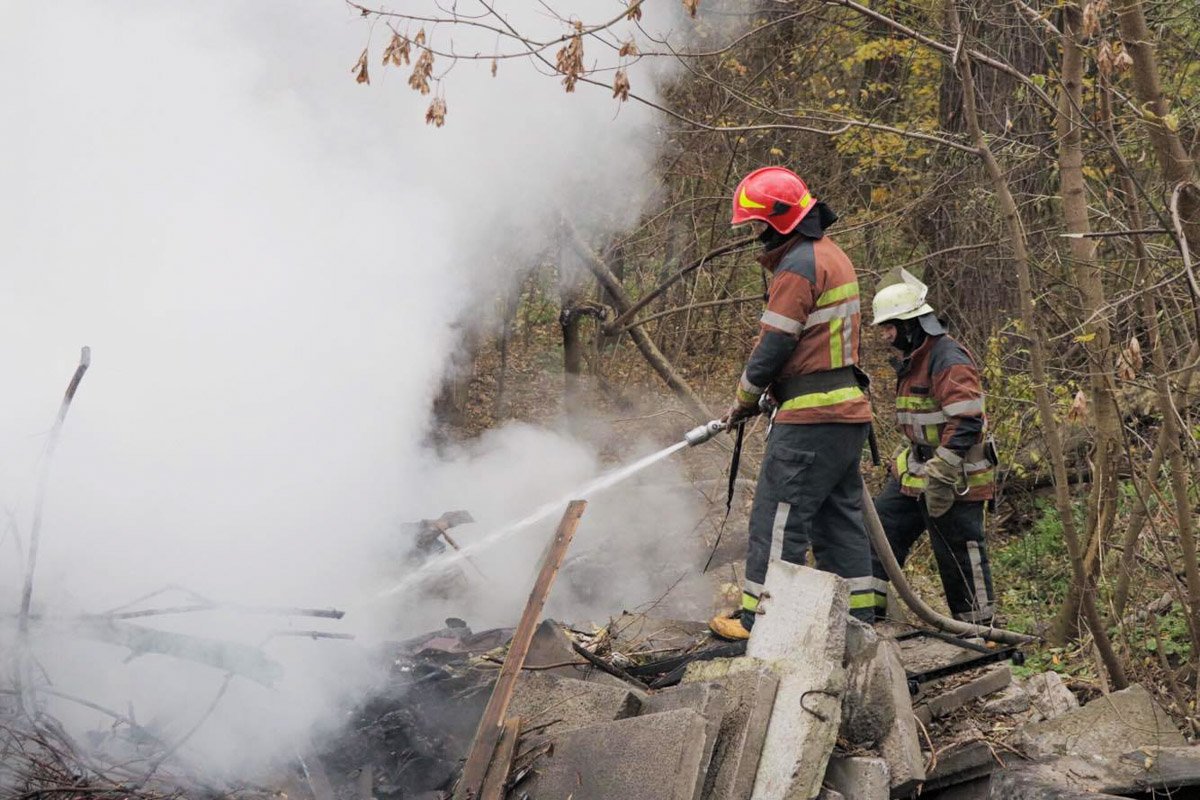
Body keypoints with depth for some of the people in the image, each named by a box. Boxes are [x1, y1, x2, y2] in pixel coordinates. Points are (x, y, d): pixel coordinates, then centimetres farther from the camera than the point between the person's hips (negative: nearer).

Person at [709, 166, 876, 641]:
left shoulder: (798, 266, -13)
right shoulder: (832, 256, 19)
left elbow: (774, 346, -15)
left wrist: (744, 399, 1)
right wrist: (760, 396, 16)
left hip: (811, 416, -10)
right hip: (848, 409, 10)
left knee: (779, 517, -6)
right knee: (839, 515, 13)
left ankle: (759, 616, -3)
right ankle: (857, 616, 16)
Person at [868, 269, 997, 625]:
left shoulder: (949, 359, -19)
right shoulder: (912, 360, 14)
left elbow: (965, 422, -27)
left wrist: (940, 476, -28)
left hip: (955, 477, -10)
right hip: (916, 470, 10)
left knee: (959, 555, -2)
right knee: (882, 528, 9)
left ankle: (979, 629, 10)